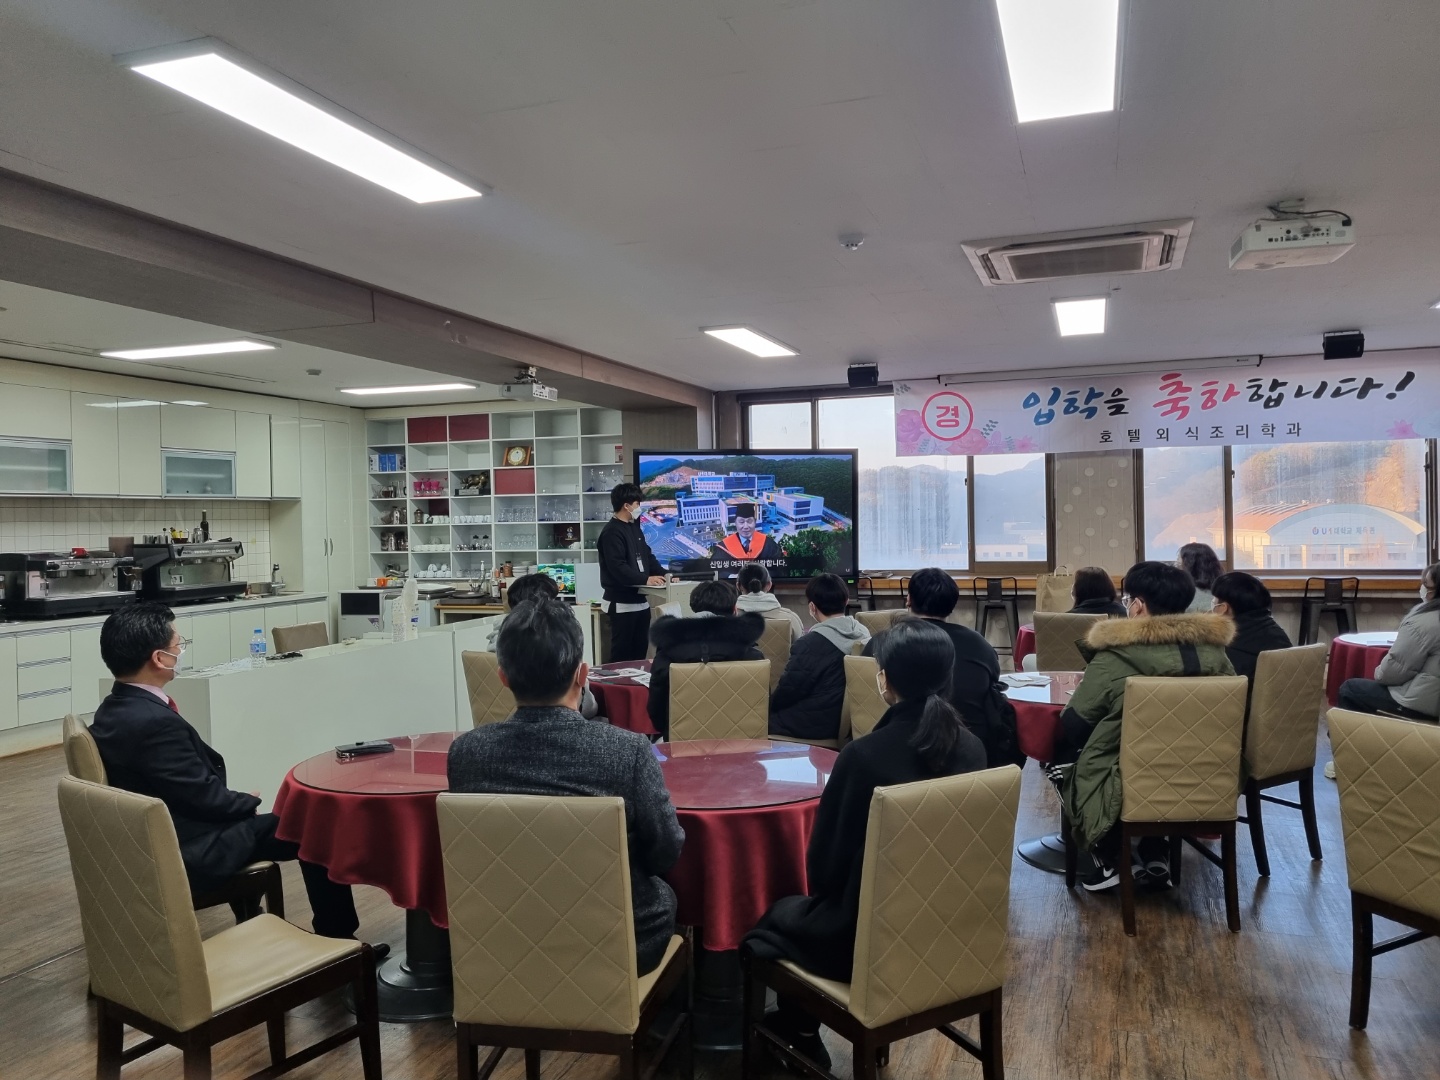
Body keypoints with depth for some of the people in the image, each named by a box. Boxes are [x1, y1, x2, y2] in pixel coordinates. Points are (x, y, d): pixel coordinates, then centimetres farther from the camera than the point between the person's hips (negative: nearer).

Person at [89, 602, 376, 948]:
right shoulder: (154, 722, -29)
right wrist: (251, 801, -3)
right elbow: (207, 797, -21)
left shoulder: (114, 709, 2)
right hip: (189, 853, -10)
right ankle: (338, 939, 16)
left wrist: (240, 802, 3)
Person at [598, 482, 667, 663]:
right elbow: (617, 567, -24)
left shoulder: (635, 528, 14)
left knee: (640, 651, 14)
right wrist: (645, 579, -26)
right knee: (621, 653, -2)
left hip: (640, 601, 9)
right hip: (622, 603, -9)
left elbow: (647, 555, 18)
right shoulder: (612, 532, -15)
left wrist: (664, 573, 3)